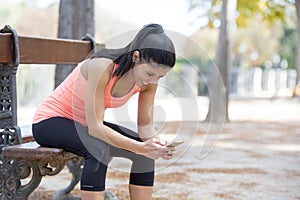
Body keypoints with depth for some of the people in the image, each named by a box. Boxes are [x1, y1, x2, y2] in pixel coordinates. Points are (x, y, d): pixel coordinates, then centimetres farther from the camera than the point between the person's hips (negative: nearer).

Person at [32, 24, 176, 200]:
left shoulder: (149, 80, -12)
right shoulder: (103, 66, -32)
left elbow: (145, 125, -8)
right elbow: (95, 128, -34)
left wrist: (158, 143, -30)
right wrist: (140, 147, -42)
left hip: (86, 125, 7)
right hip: (50, 121, -7)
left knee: (147, 151, -12)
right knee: (99, 149, -35)